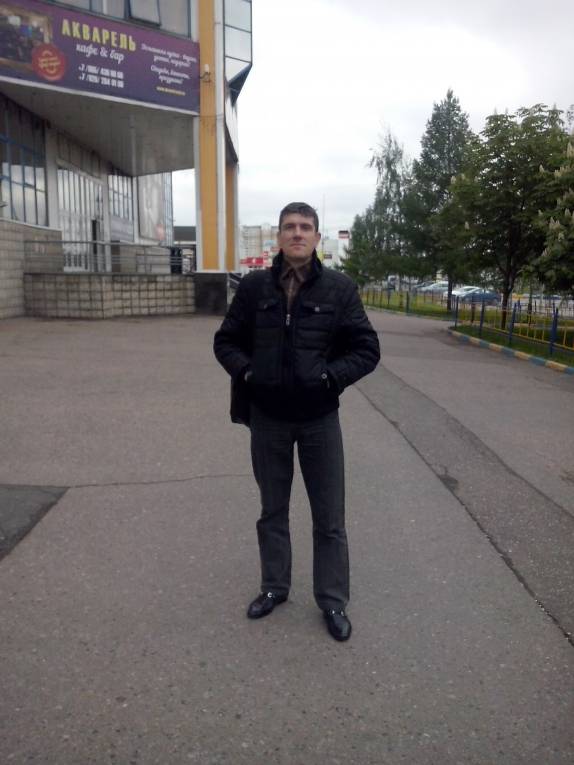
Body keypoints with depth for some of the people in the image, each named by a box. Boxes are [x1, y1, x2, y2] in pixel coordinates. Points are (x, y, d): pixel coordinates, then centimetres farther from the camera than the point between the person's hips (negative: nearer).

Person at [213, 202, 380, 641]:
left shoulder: (340, 288, -5)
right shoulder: (254, 286, -1)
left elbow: (367, 349, -3)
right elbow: (226, 341, 7)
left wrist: (330, 376, -15)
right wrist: (246, 371, -10)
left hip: (319, 419, -1)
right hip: (267, 418, 2)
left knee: (329, 518, 9)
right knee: (273, 511, 18)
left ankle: (333, 600, 27)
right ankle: (275, 587, 38)